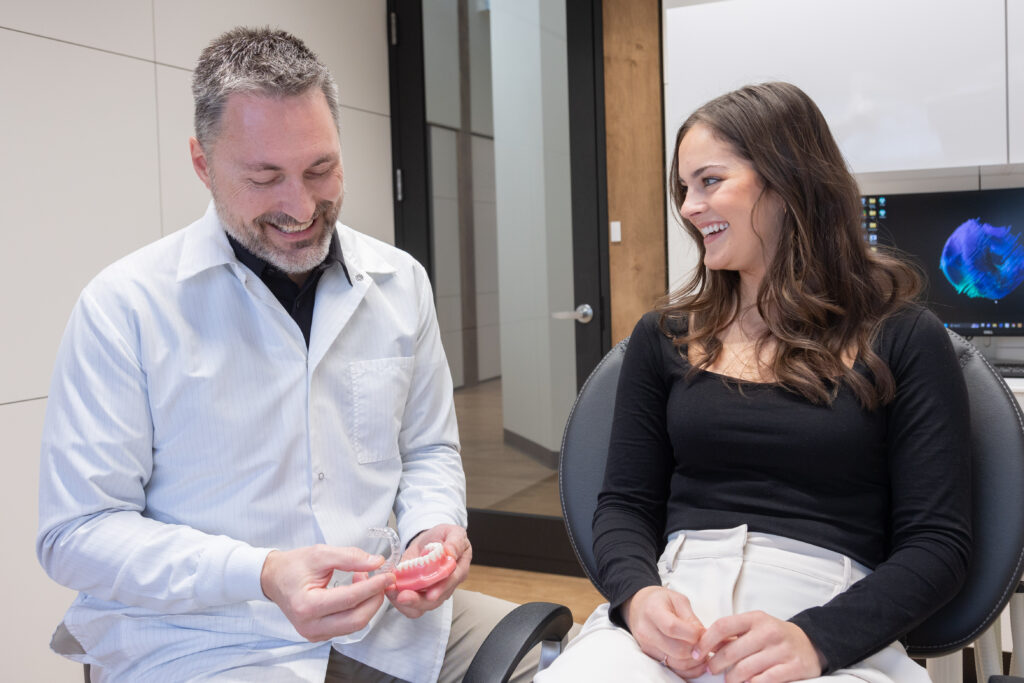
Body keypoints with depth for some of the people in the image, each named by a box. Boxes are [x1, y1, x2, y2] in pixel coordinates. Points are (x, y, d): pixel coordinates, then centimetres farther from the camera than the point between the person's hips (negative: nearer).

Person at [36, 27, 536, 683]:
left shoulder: (401, 282, 4)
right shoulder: (125, 306, -9)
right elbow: (77, 531, -9)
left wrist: (432, 529, -8)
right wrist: (261, 575, -23)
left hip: (387, 616, 5)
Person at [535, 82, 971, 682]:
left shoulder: (903, 339, 3)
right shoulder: (665, 336, 11)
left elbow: (938, 542, -1)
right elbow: (625, 505, 10)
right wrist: (638, 594, -11)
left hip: (832, 622, -1)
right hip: (675, 606, 2)